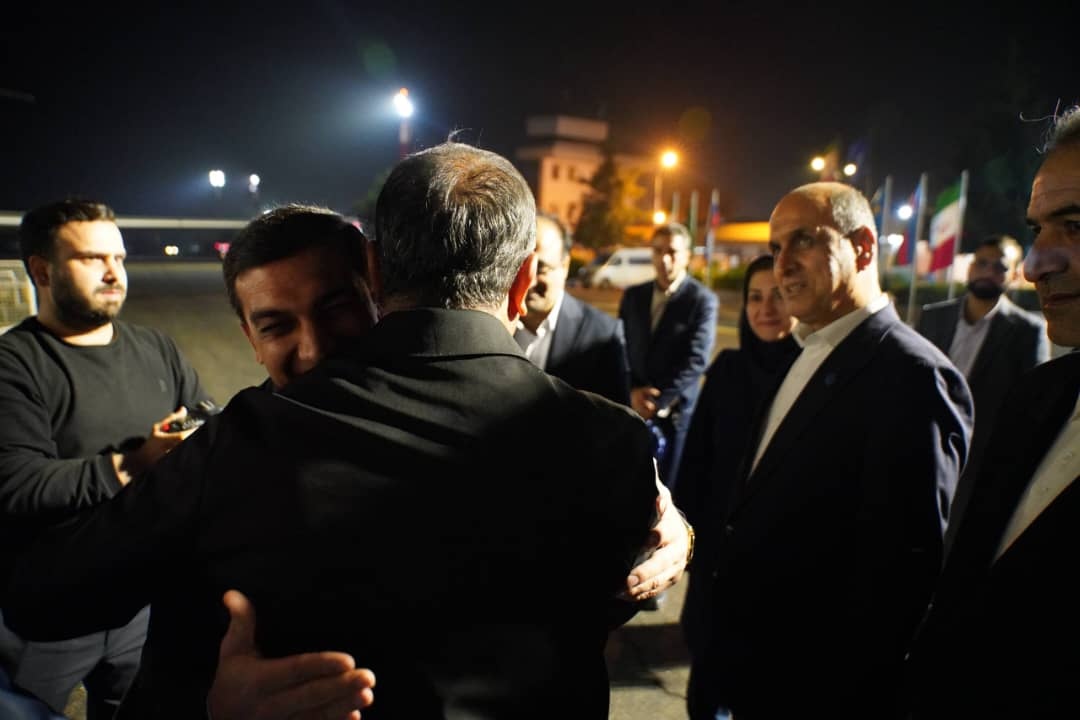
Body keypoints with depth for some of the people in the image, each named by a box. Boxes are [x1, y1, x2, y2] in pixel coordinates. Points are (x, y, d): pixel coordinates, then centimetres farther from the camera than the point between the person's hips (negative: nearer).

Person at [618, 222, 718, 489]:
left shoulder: (703, 300, -4)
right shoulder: (633, 296, 11)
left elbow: (696, 360, -11)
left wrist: (660, 402, -14)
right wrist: (633, 391, -7)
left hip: (674, 413, -4)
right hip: (632, 409, 4)